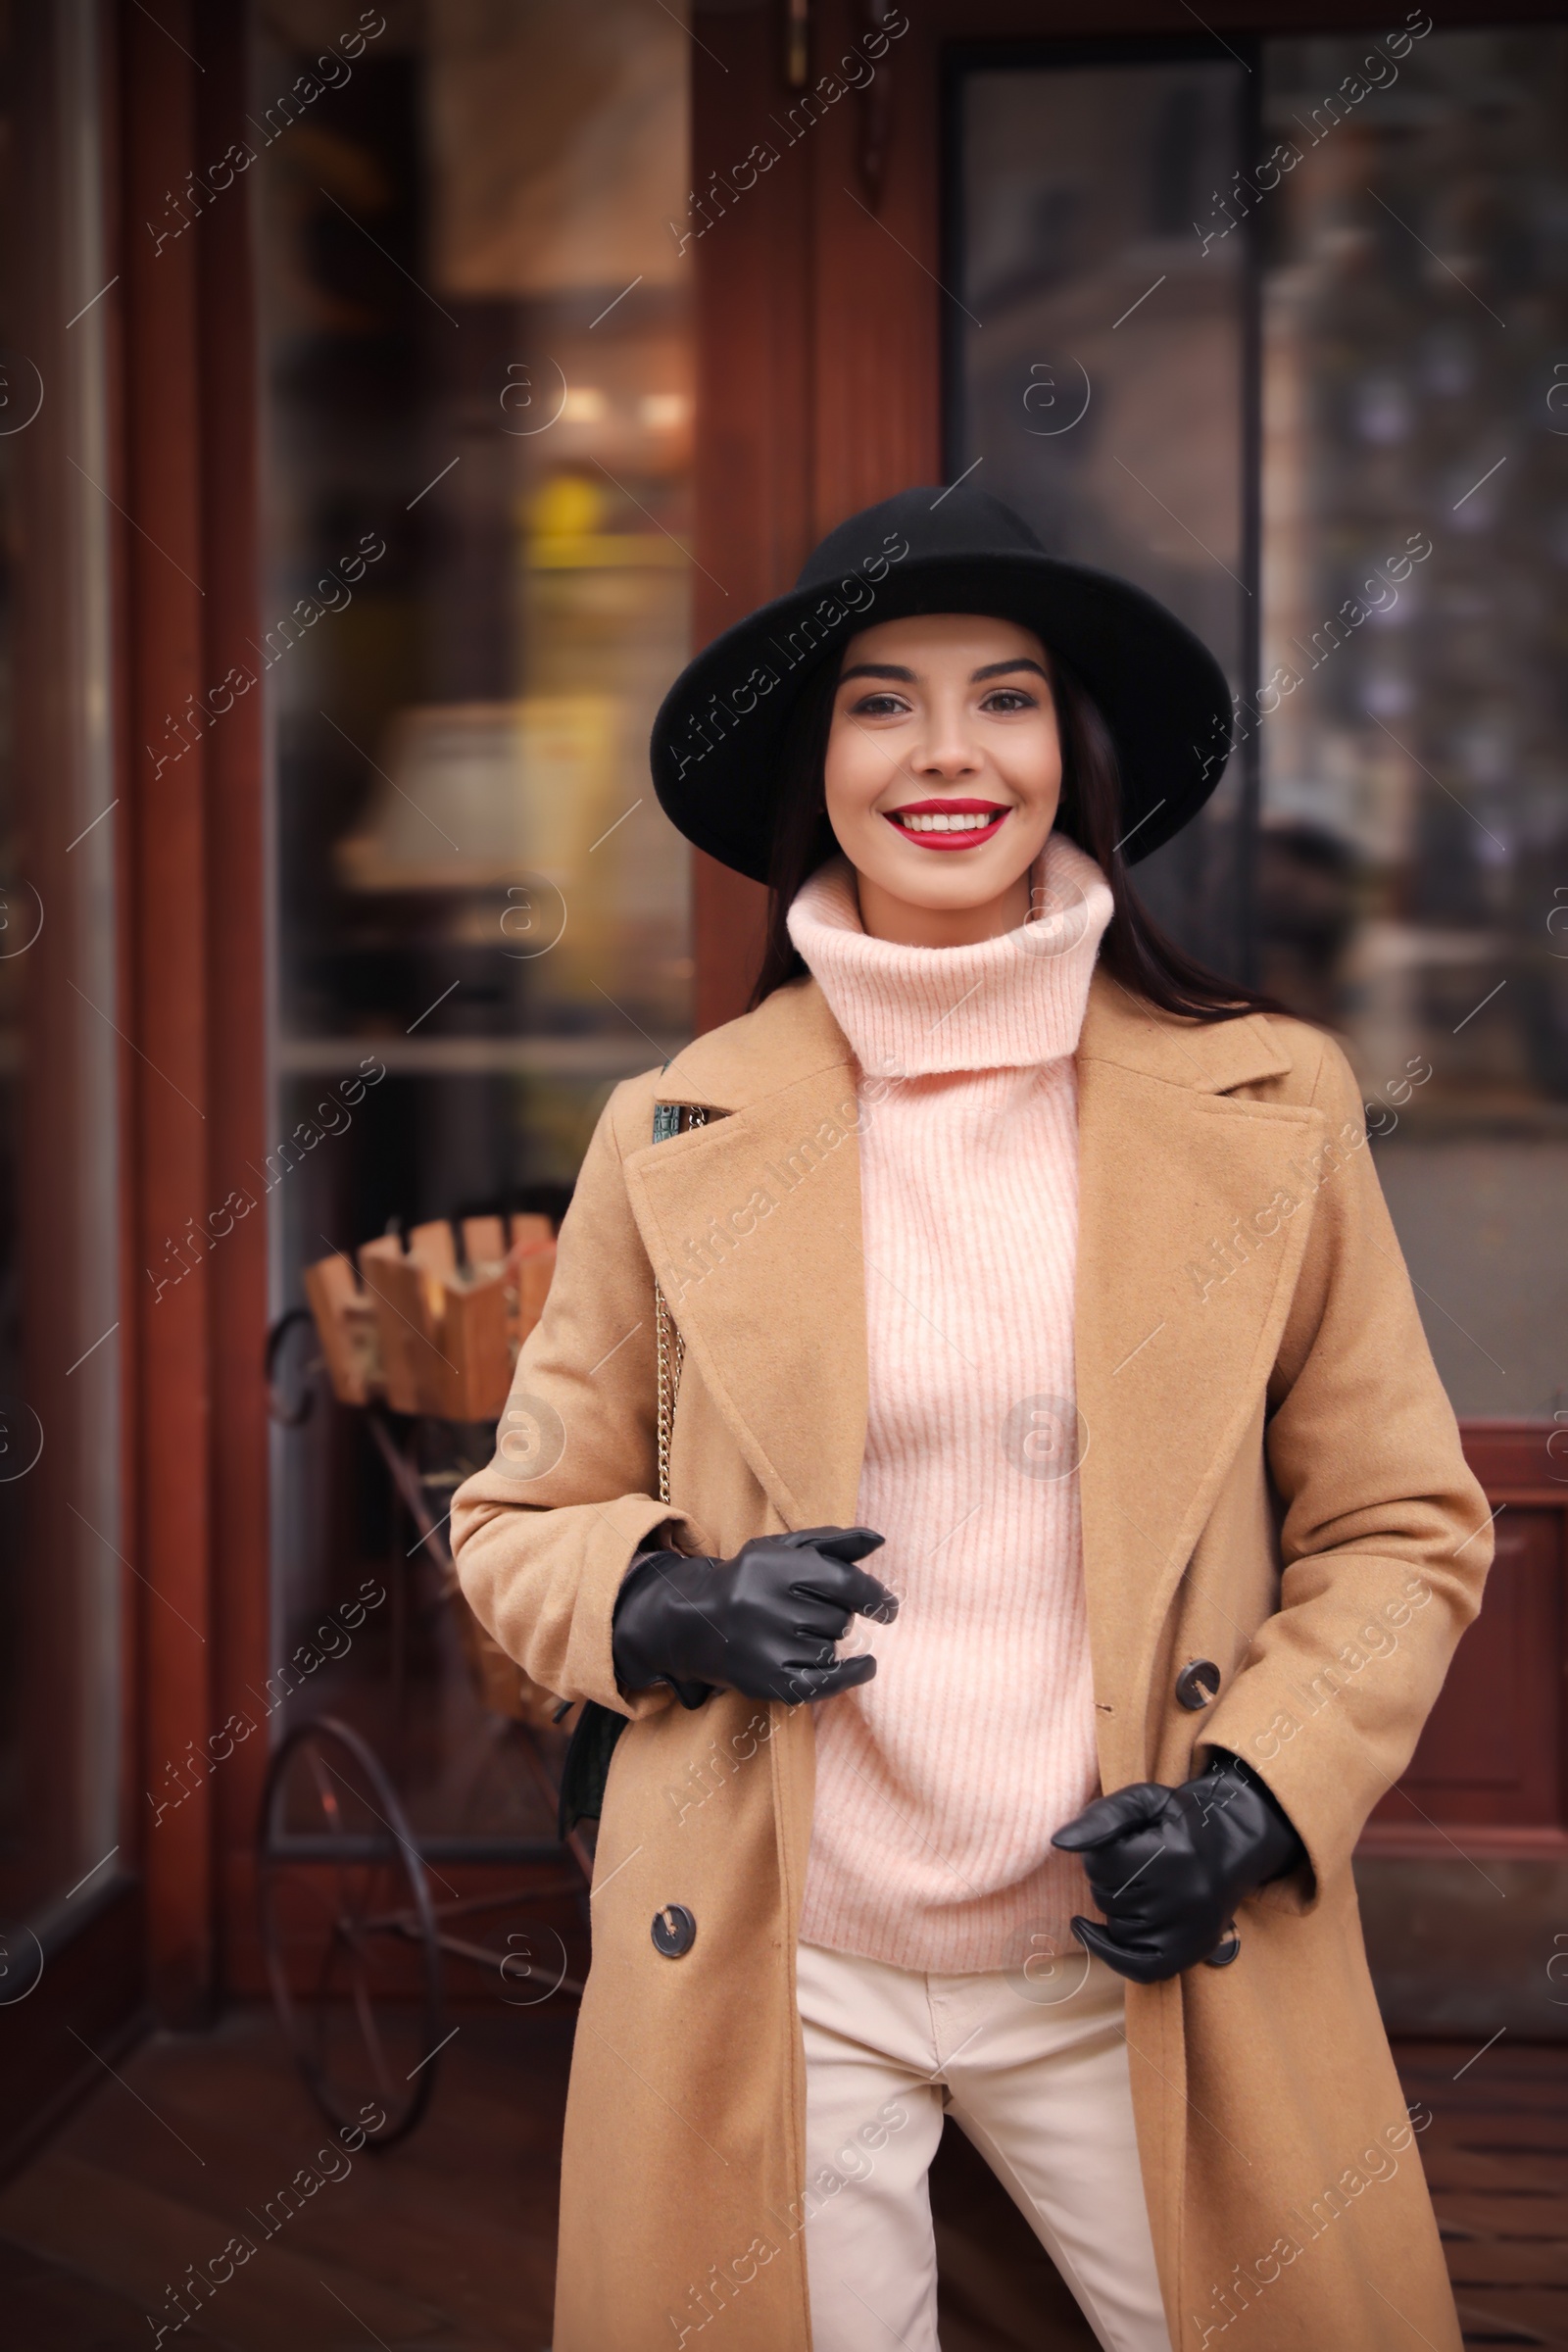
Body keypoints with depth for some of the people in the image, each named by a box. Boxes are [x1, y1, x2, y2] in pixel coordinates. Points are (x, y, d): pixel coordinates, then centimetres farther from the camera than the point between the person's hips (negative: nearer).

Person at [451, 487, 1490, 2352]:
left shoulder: (1270, 1107, -1)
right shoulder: (675, 1136, 0)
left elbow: (1399, 1529, 5)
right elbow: (522, 1526, 8)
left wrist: (1258, 1796, -10)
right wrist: (681, 1605, -13)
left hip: (1147, 1970, 1)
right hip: (770, 1974, 0)